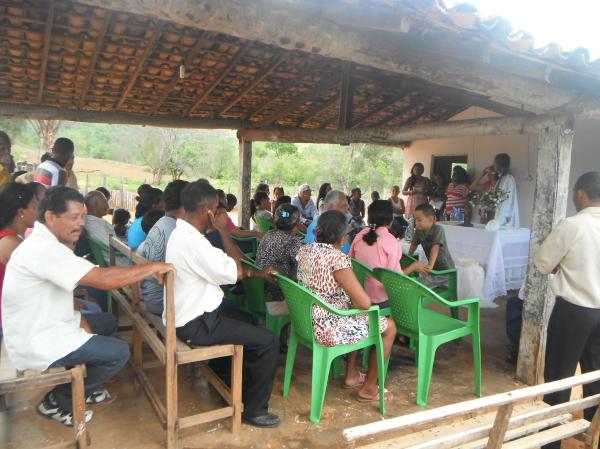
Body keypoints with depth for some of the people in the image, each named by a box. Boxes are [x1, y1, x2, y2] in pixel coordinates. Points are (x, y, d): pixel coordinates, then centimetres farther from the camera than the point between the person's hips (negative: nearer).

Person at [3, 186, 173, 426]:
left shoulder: (44, 244, 5)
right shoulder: (44, 249, -29)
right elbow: (105, 279, -35)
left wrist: (79, 320, -1)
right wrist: (154, 267, -26)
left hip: (43, 324, 10)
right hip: (37, 345, -10)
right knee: (119, 352, -8)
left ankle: (83, 388, 28)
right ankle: (59, 402, 9)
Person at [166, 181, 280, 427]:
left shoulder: (182, 233, 4)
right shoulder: (193, 242, -30)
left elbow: (222, 266, 10)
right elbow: (235, 273, -23)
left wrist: (257, 273, 4)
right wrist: (223, 231, -17)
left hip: (189, 312, 10)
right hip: (196, 324, -10)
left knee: (245, 319, 30)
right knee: (268, 342, -6)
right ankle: (254, 410, 10)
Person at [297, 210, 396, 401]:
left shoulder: (304, 250, 1)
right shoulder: (338, 258, -24)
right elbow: (365, 303, -25)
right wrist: (356, 301, -2)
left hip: (307, 321, 9)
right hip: (329, 329, -9)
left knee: (359, 320, 33)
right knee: (389, 326, 10)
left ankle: (351, 375, 40)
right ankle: (368, 389, 21)